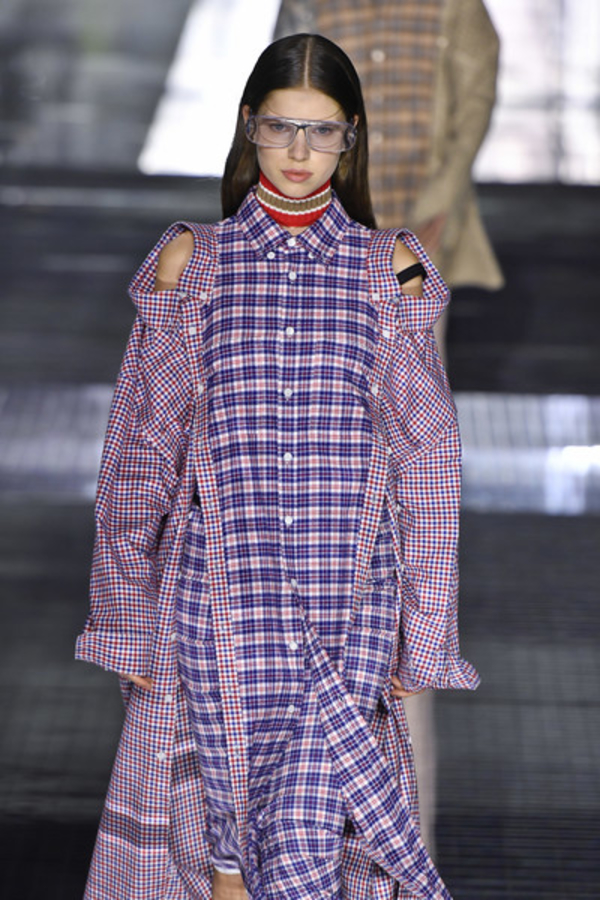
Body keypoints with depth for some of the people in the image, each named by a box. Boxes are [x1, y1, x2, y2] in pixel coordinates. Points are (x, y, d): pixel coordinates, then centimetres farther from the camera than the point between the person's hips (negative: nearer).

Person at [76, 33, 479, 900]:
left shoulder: (390, 269, 4)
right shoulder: (191, 262, 4)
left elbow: (425, 454, 5)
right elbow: (142, 447, 7)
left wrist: (423, 631, 4)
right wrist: (127, 620, 6)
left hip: (353, 599, 0)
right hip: (220, 595, 1)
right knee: (229, 818, 5)